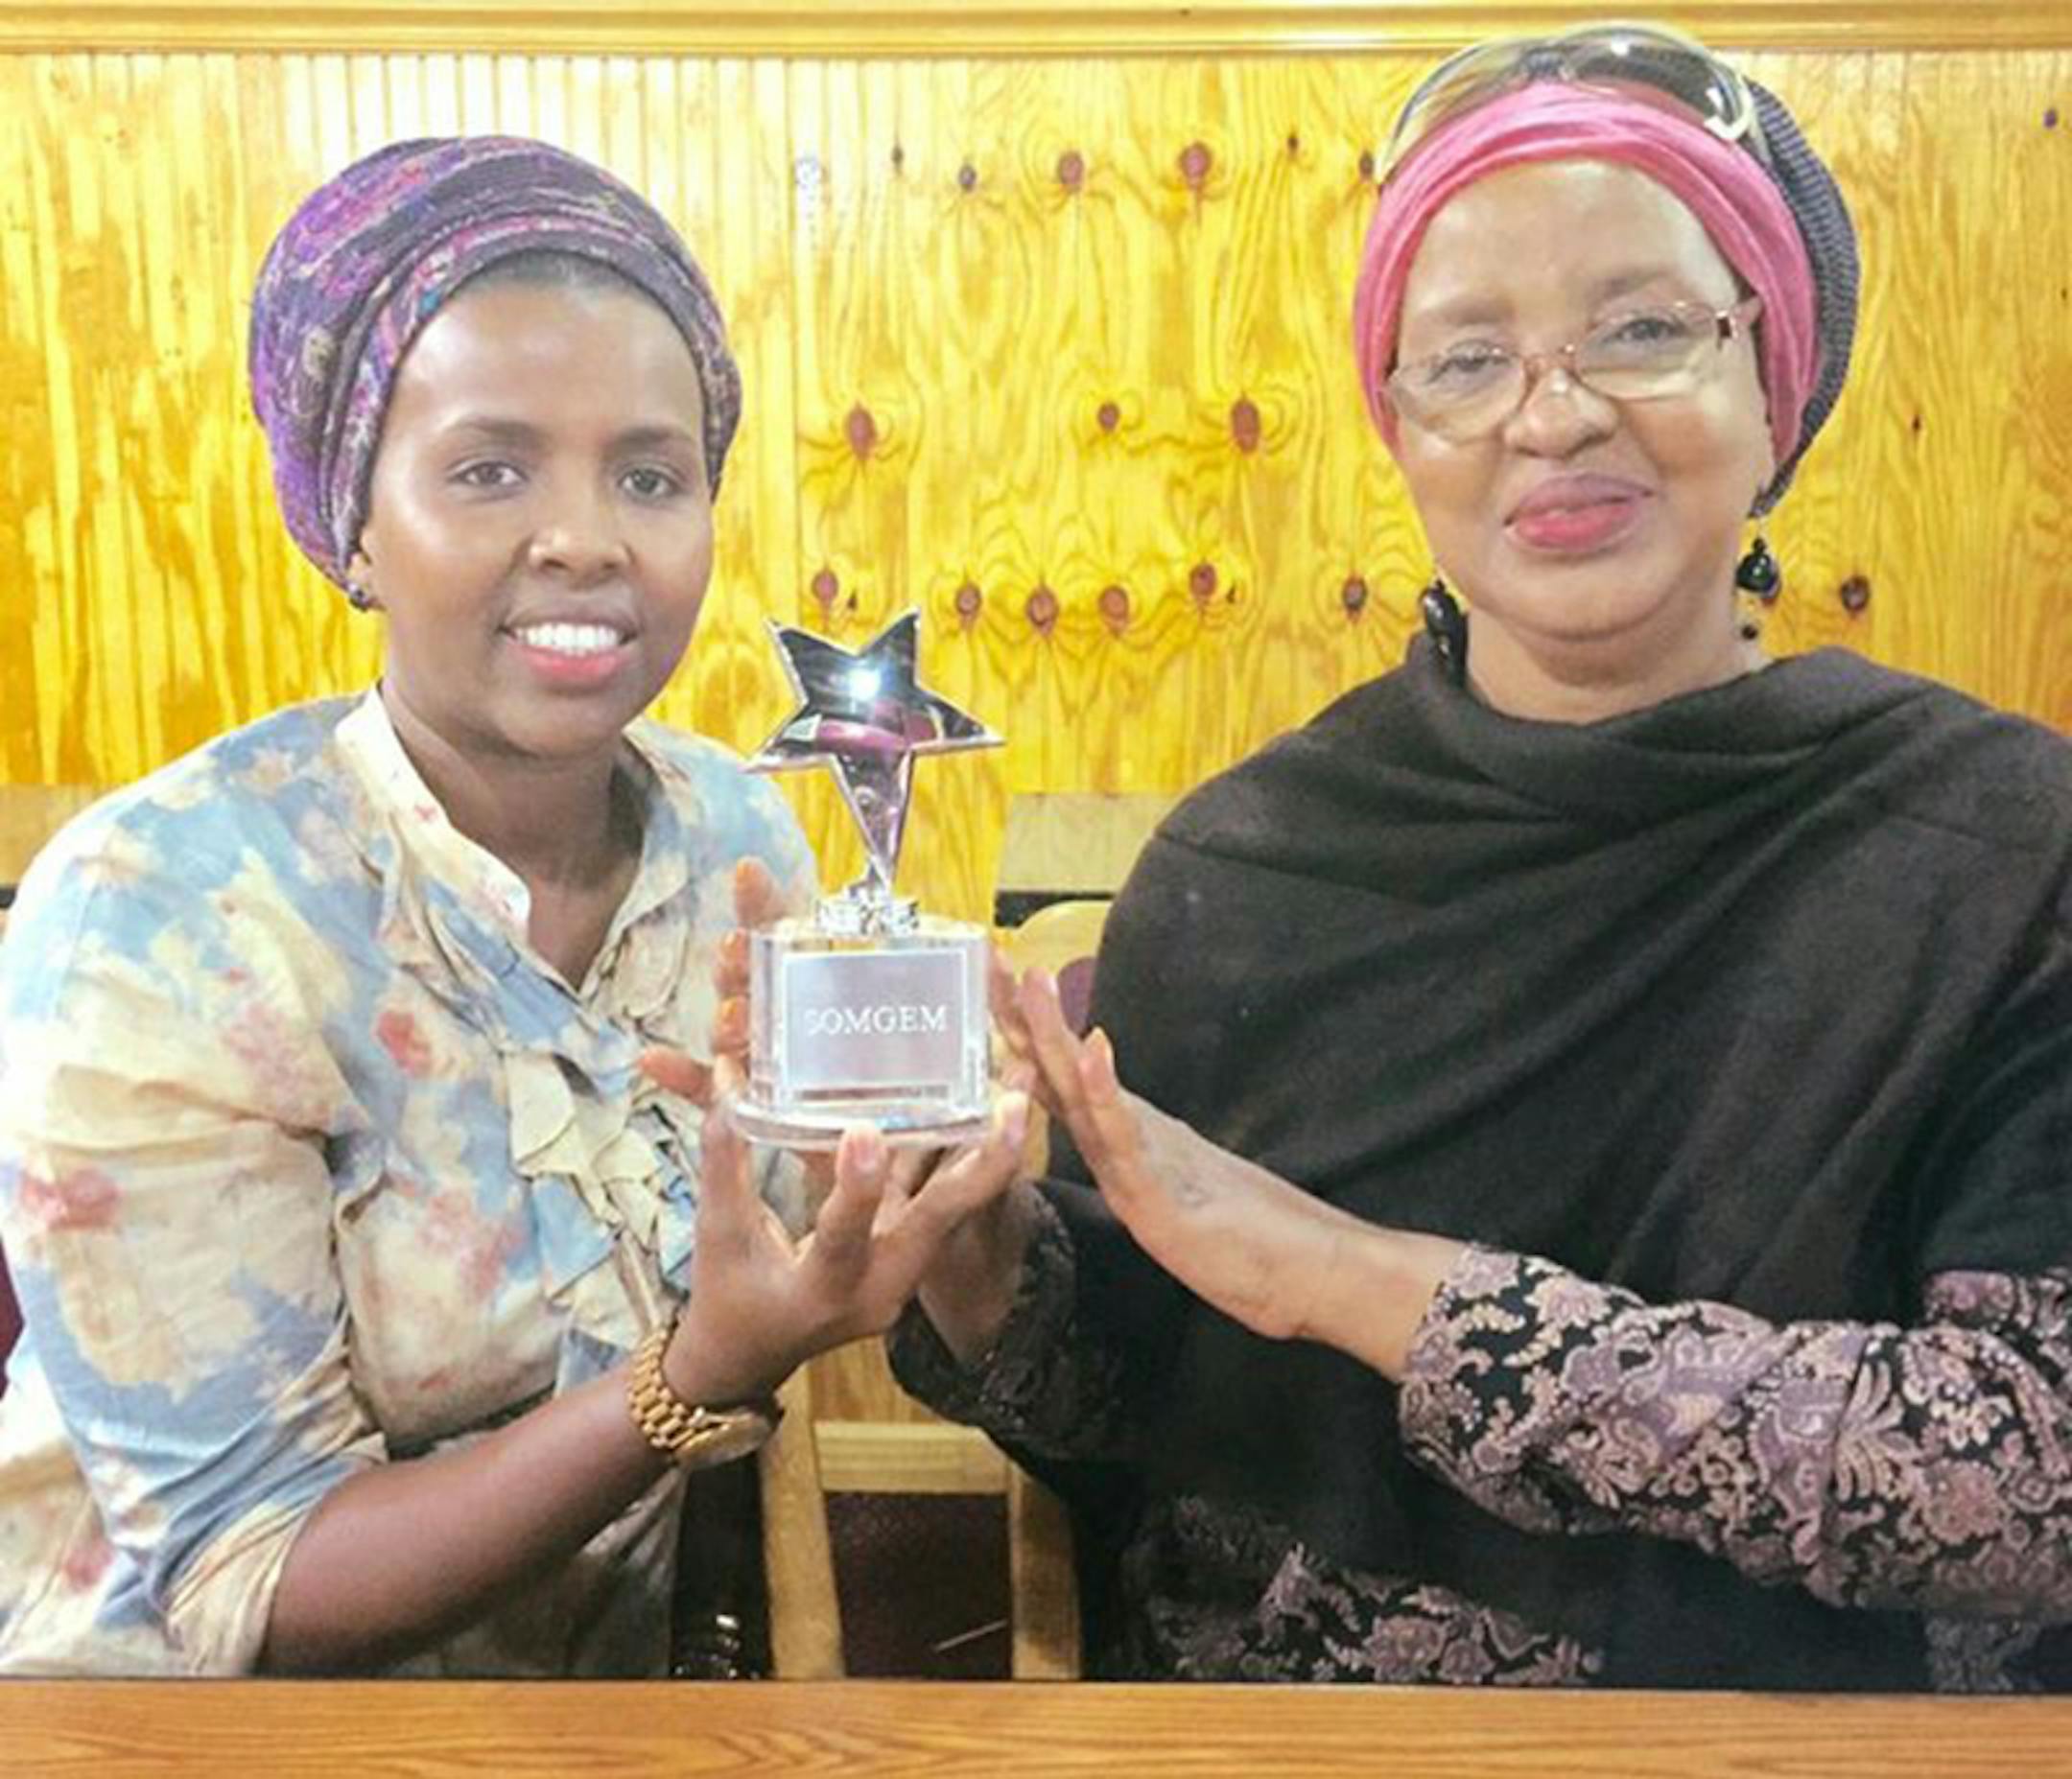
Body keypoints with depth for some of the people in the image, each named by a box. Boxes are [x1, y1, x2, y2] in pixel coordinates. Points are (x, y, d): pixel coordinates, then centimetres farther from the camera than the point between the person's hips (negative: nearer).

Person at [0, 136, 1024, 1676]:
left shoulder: (740, 837, -8)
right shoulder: (154, 915, -22)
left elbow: (765, 1301, 1)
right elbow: (241, 1593, -20)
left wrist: (907, 1176, -18)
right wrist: (707, 1376, -32)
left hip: (616, 1659, 4)